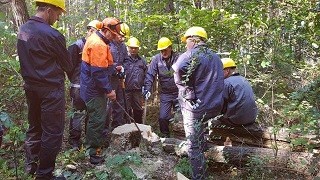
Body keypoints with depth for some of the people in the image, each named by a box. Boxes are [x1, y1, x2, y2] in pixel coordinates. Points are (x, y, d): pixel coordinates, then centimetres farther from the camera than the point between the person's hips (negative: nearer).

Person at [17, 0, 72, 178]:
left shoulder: (23, 29, 6)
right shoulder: (52, 35, -18)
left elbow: (29, 59, 14)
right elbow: (68, 66, -8)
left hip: (31, 87, 9)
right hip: (51, 90, -8)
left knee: (34, 127, 20)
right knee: (52, 132, 2)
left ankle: (31, 166, 34)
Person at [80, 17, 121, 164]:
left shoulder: (96, 39, 12)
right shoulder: (99, 45, -22)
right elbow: (98, 72, -25)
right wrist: (109, 90, -18)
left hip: (92, 88, 11)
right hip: (95, 90, -11)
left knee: (95, 119, 21)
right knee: (98, 120, -3)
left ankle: (92, 146, 36)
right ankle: (95, 154, 8)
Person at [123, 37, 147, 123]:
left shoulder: (142, 61, 10)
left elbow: (146, 75, 12)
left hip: (138, 90, 4)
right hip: (126, 90, -3)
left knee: (138, 110, 14)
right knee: (127, 111, 7)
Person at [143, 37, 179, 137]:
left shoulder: (178, 58, -9)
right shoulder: (156, 59, -5)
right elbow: (150, 75, -6)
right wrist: (147, 89, -17)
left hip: (178, 92, -1)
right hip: (165, 93, 1)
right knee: (163, 117, 0)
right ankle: (165, 136, 22)